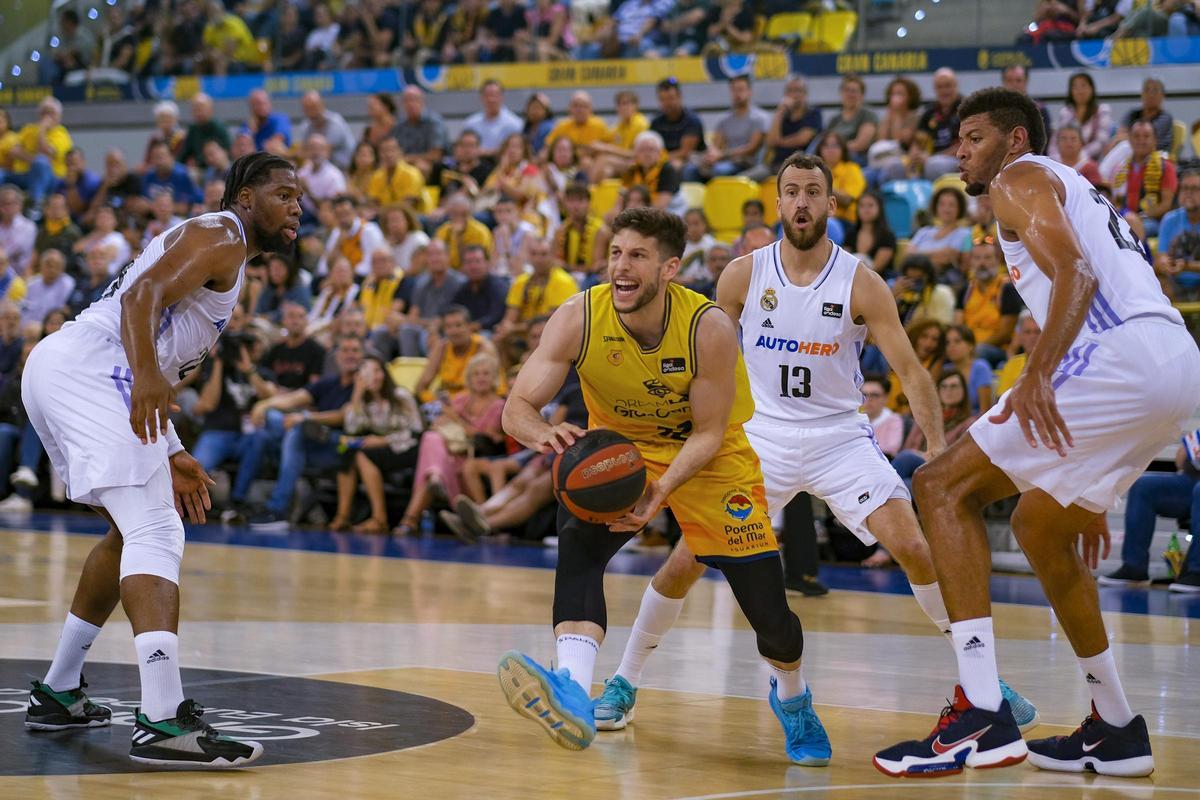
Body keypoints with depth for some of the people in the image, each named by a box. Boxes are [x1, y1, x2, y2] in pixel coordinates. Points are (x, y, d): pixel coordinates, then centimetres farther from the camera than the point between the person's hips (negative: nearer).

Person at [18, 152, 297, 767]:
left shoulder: (219, 249, 29)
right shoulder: (221, 236, -1)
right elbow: (142, 295, -19)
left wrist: (172, 456, 30)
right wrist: (146, 375, -35)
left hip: (54, 369, 11)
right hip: (86, 374, -11)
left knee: (133, 530, 25)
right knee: (156, 534, -19)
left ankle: (58, 693, 30)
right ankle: (163, 722, -32)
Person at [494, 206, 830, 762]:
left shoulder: (710, 329, -28)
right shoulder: (578, 319, -24)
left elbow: (707, 433, -21)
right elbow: (517, 406, -24)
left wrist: (660, 491, -38)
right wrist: (545, 435, -47)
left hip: (712, 457, -1)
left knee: (765, 600, -1)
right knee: (578, 536, -31)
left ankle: (792, 696, 35)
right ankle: (572, 697, -43)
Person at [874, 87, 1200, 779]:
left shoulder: (1020, 178, 7)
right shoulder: (1079, 193, 35)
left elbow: (1075, 273, -13)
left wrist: (1039, 376, -29)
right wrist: (1089, 488, 38)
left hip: (1124, 355, -10)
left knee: (944, 486, -8)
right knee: (1039, 527, 25)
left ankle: (983, 715, -20)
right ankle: (1116, 730, 28)